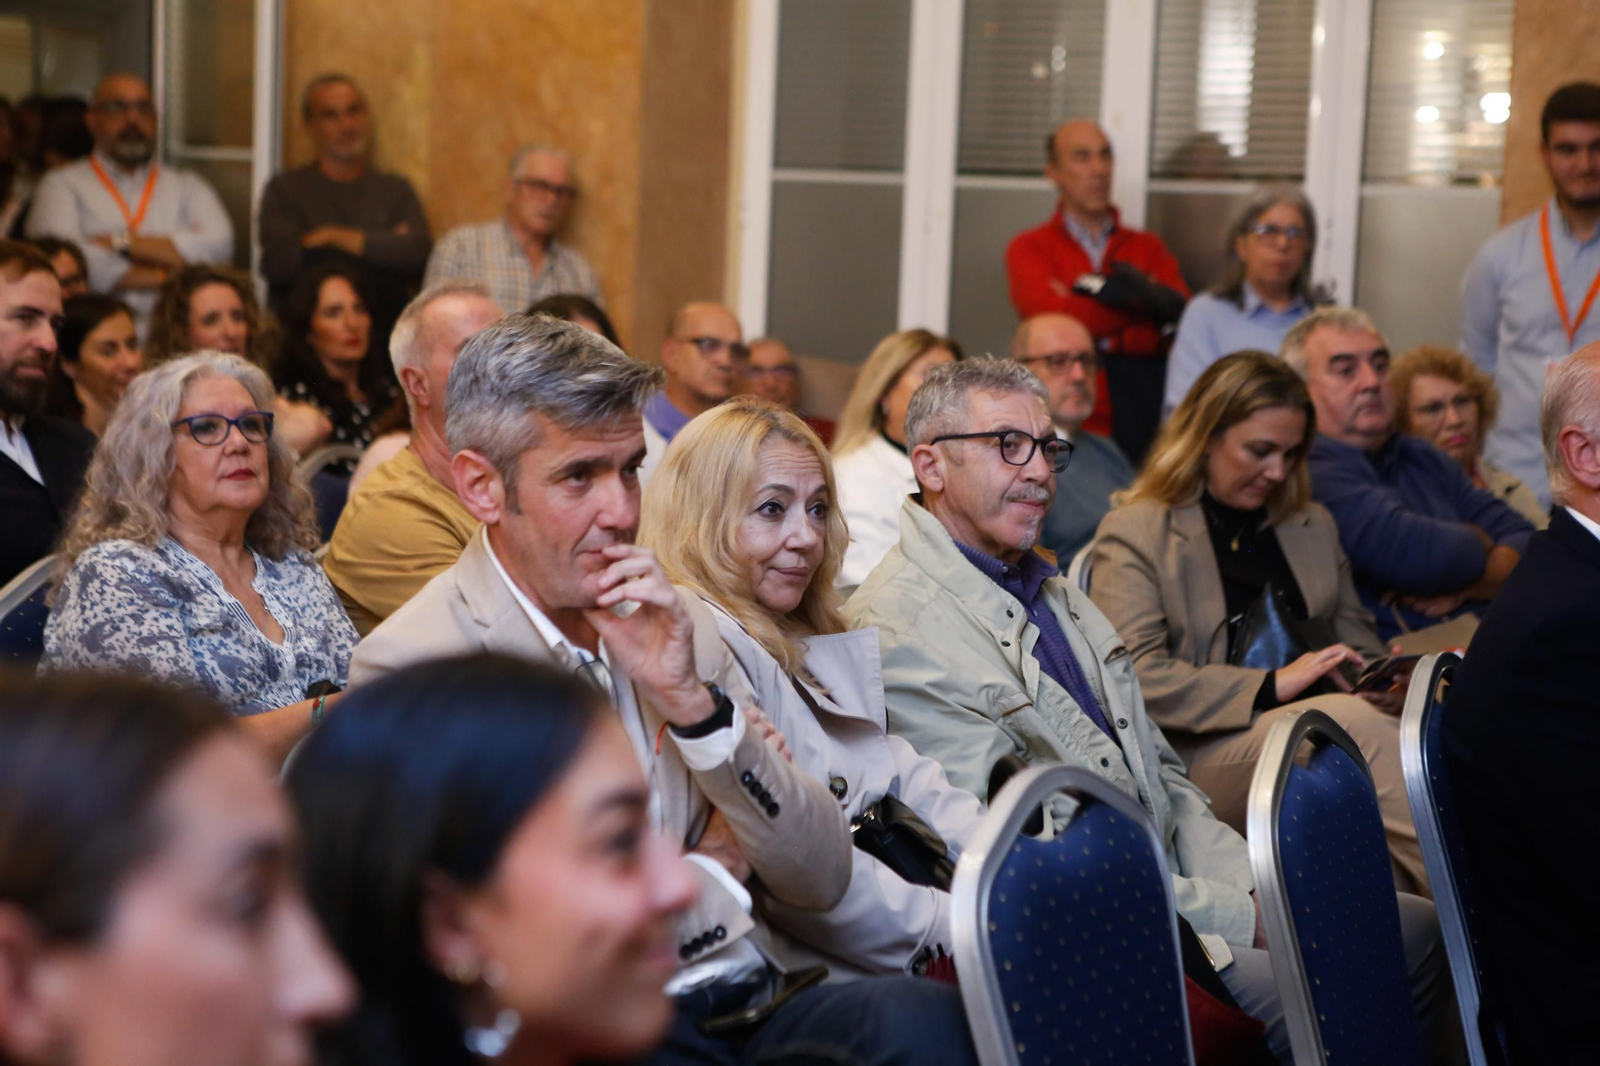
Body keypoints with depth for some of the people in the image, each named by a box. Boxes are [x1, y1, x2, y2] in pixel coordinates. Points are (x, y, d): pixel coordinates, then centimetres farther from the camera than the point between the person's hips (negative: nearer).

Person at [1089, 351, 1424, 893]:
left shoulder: (1314, 527, 27)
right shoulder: (1133, 534, 6)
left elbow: (1361, 649, 31)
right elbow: (1137, 679, -8)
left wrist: (1388, 683, 5)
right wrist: (1272, 686, -15)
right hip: (1199, 761, -5)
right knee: (1352, 721, -35)